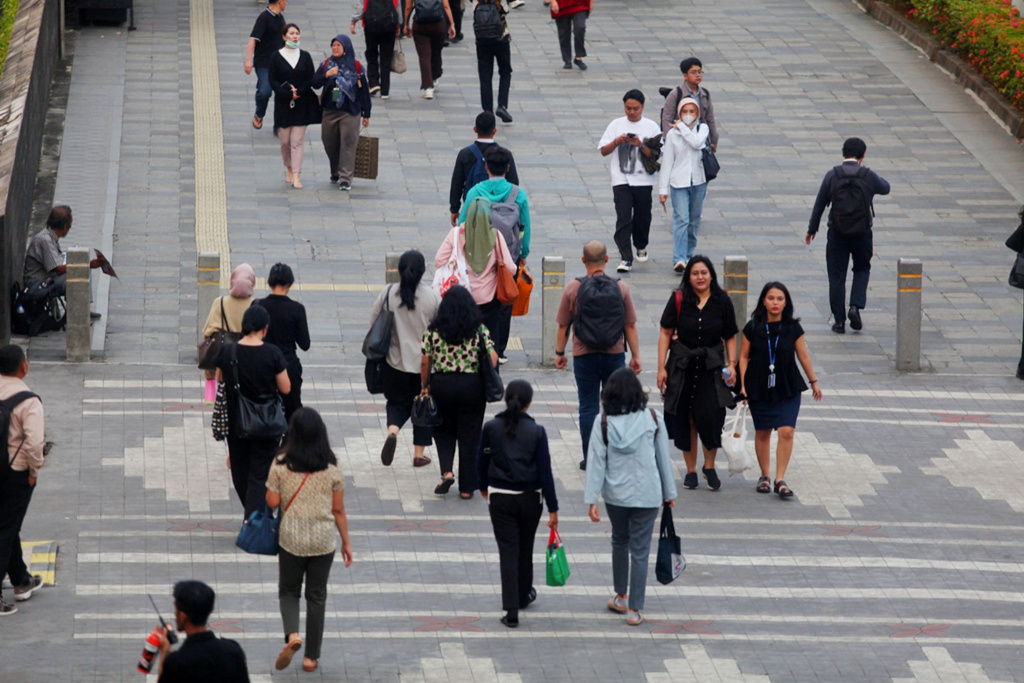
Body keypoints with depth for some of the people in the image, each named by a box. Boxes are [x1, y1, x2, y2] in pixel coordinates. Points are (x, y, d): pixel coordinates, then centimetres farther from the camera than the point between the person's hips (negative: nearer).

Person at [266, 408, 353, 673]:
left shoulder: (281, 465, -11)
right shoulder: (331, 468, -7)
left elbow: (272, 502, -8)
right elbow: (338, 510, -1)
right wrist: (346, 542, 9)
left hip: (291, 539, -1)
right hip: (323, 541, 1)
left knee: (288, 591, 17)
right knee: (316, 596, 13)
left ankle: (292, 634, -11)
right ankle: (311, 656, 17)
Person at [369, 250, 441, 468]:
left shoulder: (388, 295, -9)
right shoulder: (432, 297, -13)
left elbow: (373, 322, 0)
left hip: (396, 361, 1)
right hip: (426, 361, -1)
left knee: (397, 402, 16)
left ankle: (392, 431, -14)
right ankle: (419, 453, 18)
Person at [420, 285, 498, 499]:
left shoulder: (433, 331, -4)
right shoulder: (479, 330, -5)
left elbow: (425, 363, -3)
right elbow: (493, 358, -8)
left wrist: (425, 386, 10)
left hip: (441, 385, 0)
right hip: (472, 386, 0)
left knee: (443, 431, 18)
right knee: (469, 437, 8)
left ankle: (447, 471, -4)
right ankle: (466, 487, 11)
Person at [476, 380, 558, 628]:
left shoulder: (491, 428, -8)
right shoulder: (536, 432, -12)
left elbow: (482, 461, 4)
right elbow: (545, 471, -10)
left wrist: (483, 487, 24)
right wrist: (553, 508, -4)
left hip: (500, 497, 0)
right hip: (530, 498, 0)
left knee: (508, 550, 2)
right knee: (525, 548, 20)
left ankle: (511, 610, -6)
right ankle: (523, 595, 41)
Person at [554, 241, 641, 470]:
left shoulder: (573, 289, -7)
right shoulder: (621, 288, -5)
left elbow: (563, 326, -1)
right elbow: (630, 326, -2)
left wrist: (560, 353, 11)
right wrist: (635, 356, 6)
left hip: (584, 356, -1)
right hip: (615, 355, 1)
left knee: (588, 407, 7)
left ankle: (590, 458, 7)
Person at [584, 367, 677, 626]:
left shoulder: (604, 423, -8)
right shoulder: (653, 419, -8)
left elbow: (596, 461, -8)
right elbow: (664, 458, -1)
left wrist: (592, 500, -4)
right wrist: (669, 493, 9)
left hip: (615, 495, 1)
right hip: (647, 495, -1)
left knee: (619, 542, 23)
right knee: (639, 550, 4)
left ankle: (621, 597, 34)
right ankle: (635, 609, 6)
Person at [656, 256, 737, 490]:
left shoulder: (722, 302, 0)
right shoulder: (679, 299, -3)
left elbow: (730, 337, 7)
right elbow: (666, 334, -1)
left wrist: (731, 365, -5)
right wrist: (661, 368, -6)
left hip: (712, 366, 0)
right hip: (682, 365, 0)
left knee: (711, 416, -12)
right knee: (685, 419, 4)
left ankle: (709, 466, 9)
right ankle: (691, 470, 17)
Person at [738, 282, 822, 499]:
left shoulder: (793, 328, -2)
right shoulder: (753, 328, -3)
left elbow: (803, 356, 7)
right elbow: (744, 356, 3)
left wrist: (813, 382, 14)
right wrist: (743, 384, -3)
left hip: (788, 389, 0)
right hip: (759, 388, 0)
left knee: (786, 432, -12)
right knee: (762, 432, 9)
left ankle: (780, 479, -8)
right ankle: (764, 476, 25)